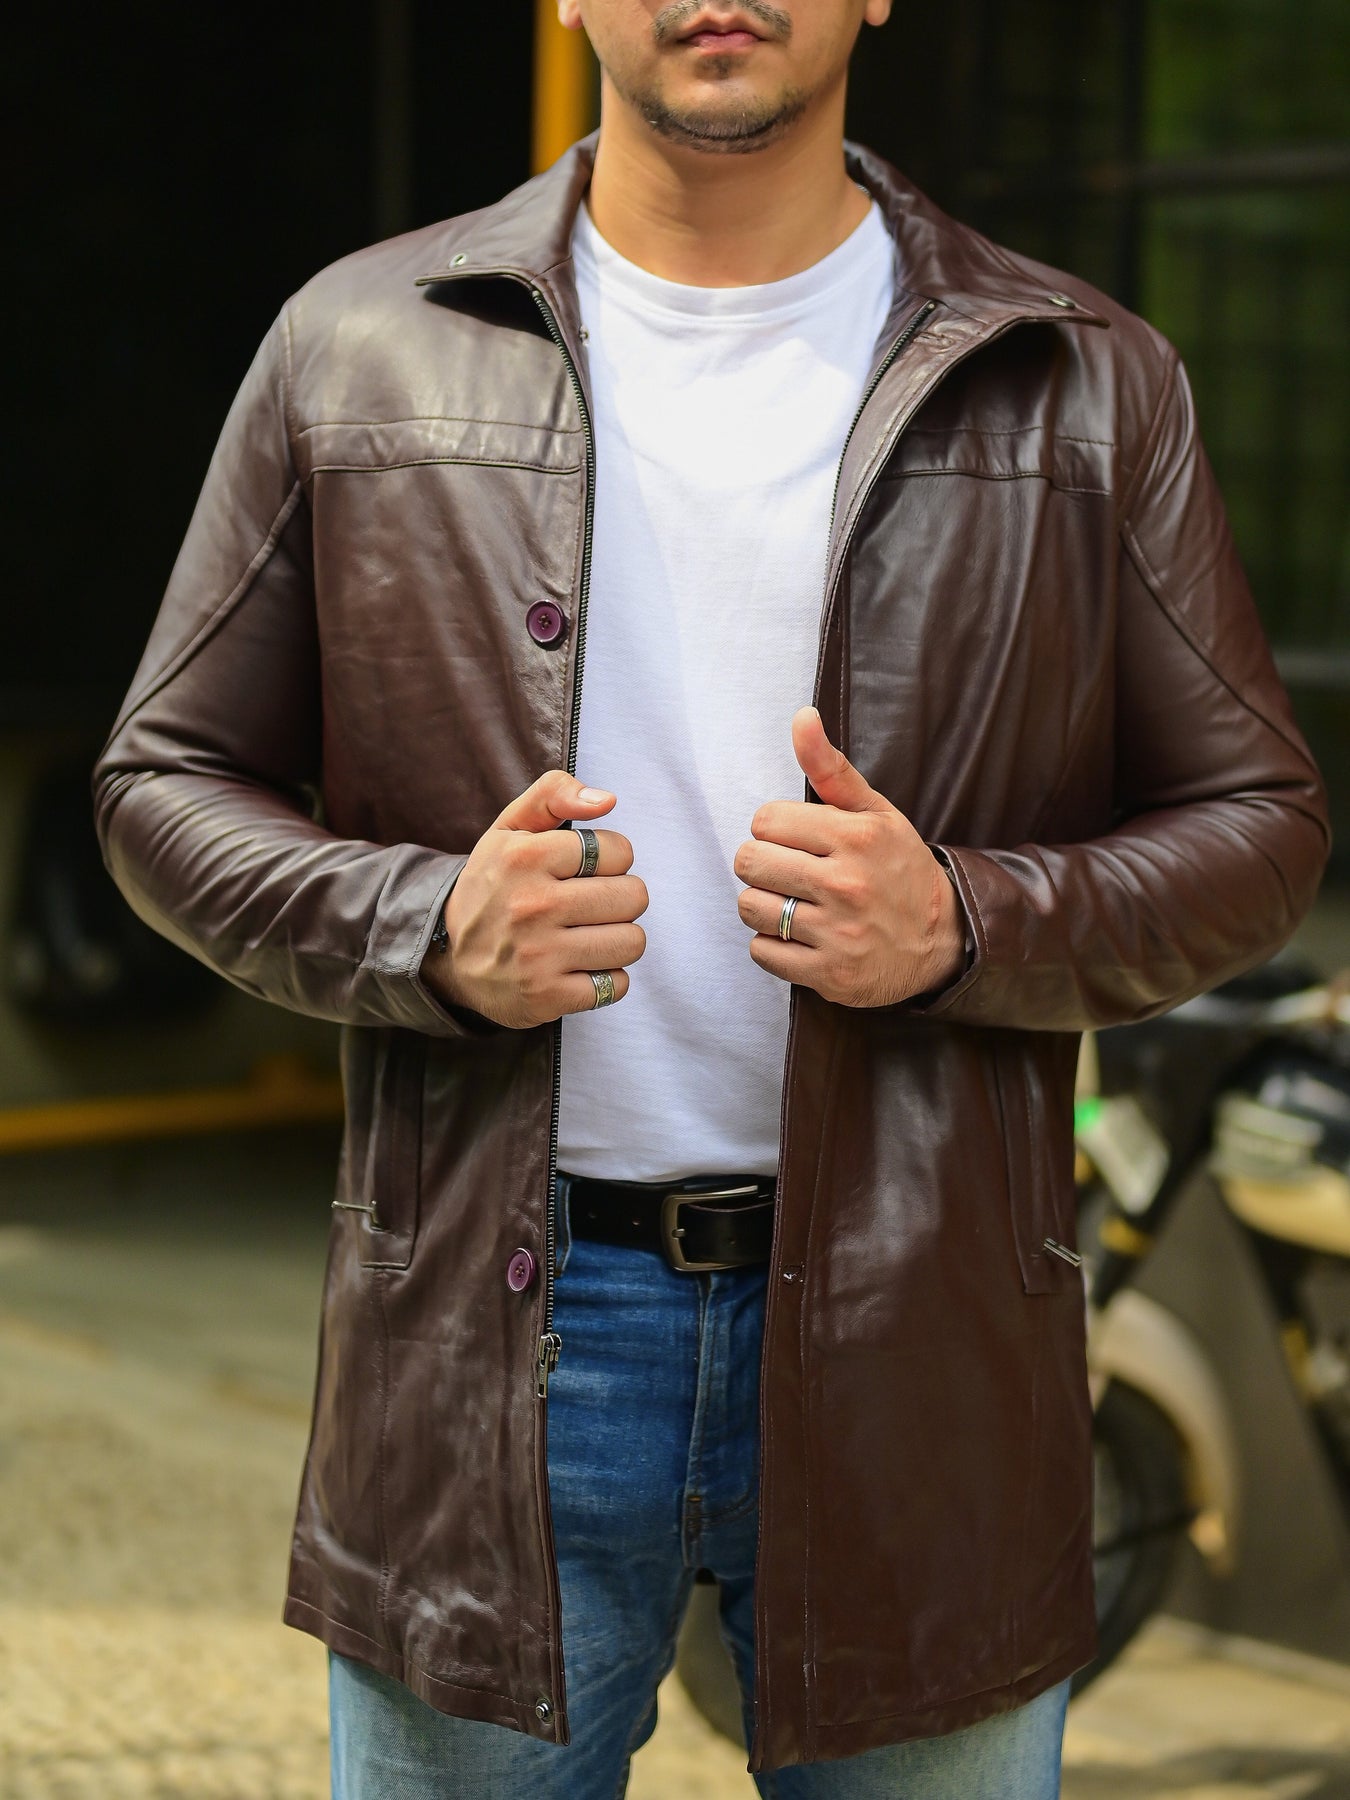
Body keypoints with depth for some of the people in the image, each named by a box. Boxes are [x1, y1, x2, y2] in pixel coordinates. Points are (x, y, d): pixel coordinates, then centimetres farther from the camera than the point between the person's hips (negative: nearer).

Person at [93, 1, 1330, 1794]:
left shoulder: (1087, 387, 3)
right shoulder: (360, 350, 3)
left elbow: (1259, 822, 5)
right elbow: (166, 786, 7)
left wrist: (966, 924, -14)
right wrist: (429, 933, -13)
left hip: (919, 1349, 1)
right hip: (480, 1343, 0)